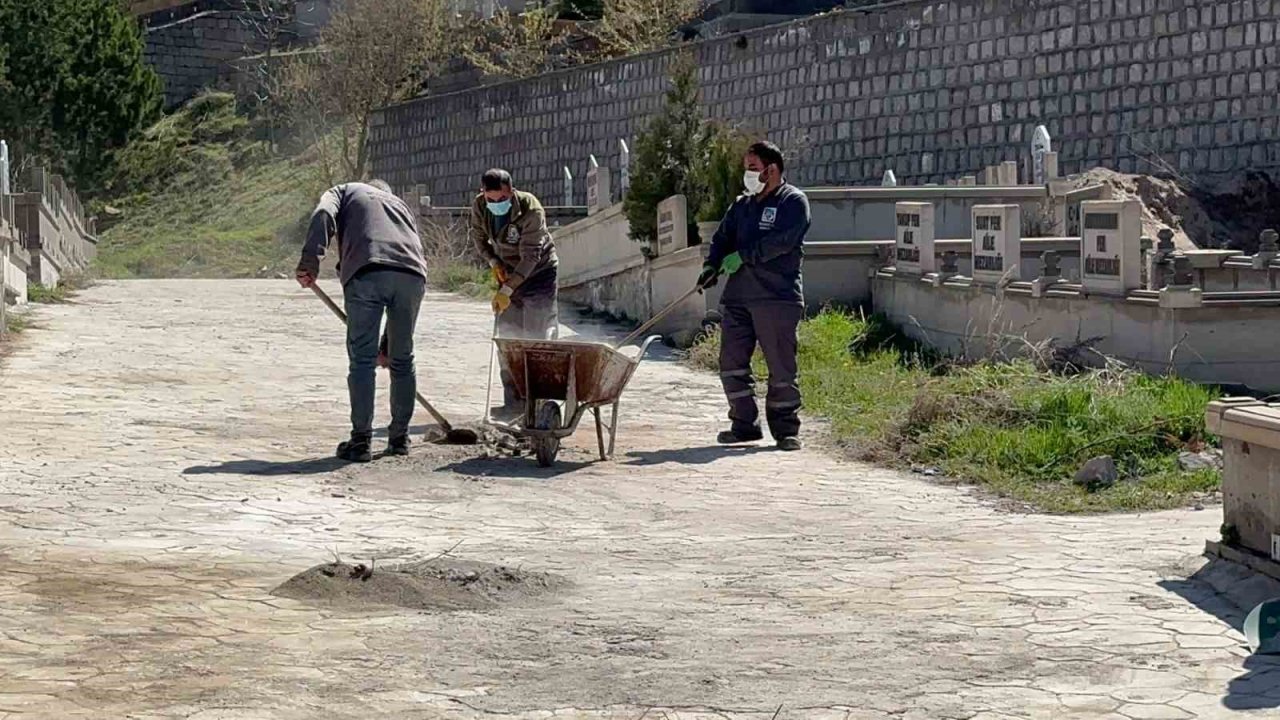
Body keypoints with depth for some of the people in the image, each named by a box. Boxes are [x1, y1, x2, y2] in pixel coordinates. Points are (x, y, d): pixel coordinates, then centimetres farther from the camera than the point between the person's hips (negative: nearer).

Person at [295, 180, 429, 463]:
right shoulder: (400, 204, 38)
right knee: (403, 359, 16)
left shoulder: (346, 192, 28)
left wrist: (309, 262, -8)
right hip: (411, 275, 4)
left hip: (366, 272, -4)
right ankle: (399, 438, 24)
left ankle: (361, 441, 1)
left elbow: (323, 215, 2)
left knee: (362, 359, 2)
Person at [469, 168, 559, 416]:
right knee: (508, 337, 3)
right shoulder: (479, 206, -13)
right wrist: (493, 262, -9)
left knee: (539, 335, -9)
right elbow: (479, 237, 7)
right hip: (508, 272, 5)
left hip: (539, 272, -5)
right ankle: (513, 401, 6)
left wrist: (507, 291, -33)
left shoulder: (530, 210, -29)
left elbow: (530, 256, -29)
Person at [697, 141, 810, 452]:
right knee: (732, 362, 4)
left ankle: (785, 429, 4)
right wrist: (712, 265, -3)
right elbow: (723, 236, 16)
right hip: (737, 296, 7)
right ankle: (745, 424, 14)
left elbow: (781, 240, -14)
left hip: (777, 296, -7)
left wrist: (742, 257, -15)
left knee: (781, 366, -4)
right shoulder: (742, 205, 21)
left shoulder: (793, 201, -1)